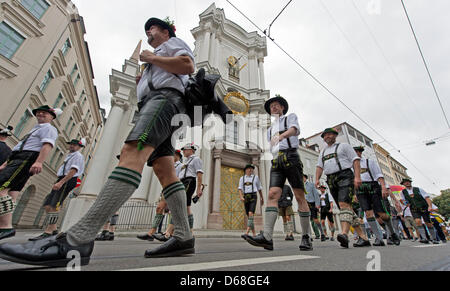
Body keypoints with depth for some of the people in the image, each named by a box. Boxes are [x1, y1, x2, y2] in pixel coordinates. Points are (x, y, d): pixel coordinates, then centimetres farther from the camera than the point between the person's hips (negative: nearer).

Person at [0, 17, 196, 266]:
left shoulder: (172, 42, 21)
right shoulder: (156, 60, 45)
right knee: (164, 171, -8)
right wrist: (142, 80, 26)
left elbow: (188, 65, -1)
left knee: (131, 153, -29)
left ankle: (77, 239, -38)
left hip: (164, 97, -9)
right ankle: (183, 237, -10)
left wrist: (151, 58, 6)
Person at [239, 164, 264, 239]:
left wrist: (262, 198, 18)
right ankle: (254, 234, 17)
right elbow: (240, 189, 0)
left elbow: (259, 188, 15)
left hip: (253, 197, -3)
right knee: (249, 216, 5)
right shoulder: (242, 178, 10)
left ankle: (246, 233, -30)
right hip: (246, 198, 3)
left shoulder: (256, 177, 7)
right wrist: (241, 197, -18)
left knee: (251, 214, -21)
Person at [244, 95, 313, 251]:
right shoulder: (270, 130, 32)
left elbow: (294, 130, -8)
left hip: (291, 158, -4)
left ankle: (306, 237, 5)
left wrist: (281, 136, -28)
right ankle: (267, 237, -24)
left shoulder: (291, 117, 16)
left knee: (300, 197, -5)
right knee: (272, 194, -14)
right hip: (276, 162, 4)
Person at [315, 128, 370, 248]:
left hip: (345, 176, -5)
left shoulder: (344, 146, 9)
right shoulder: (322, 152, 23)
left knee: (344, 204, -24)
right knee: (347, 208, 4)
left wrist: (357, 176, -14)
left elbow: (355, 160, 0)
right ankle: (363, 237, 10)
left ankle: (344, 234, -36)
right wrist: (317, 179, -2)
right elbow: (319, 166, 15)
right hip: (331, 181, 6)